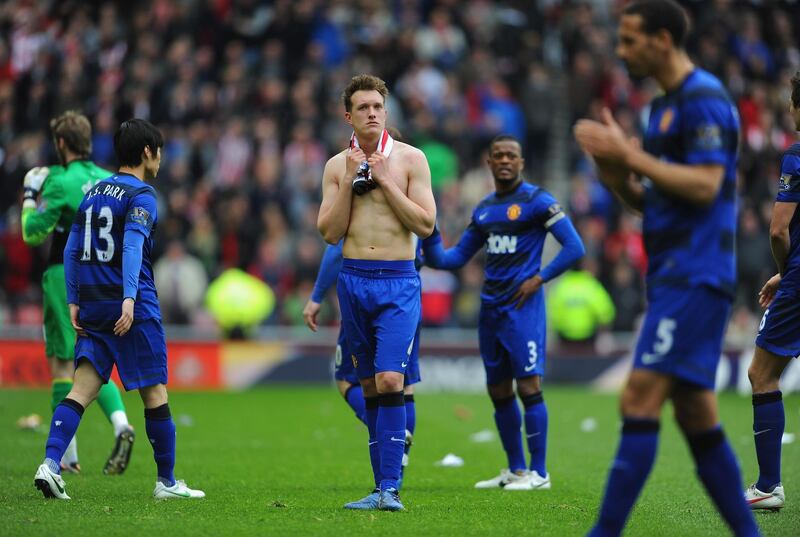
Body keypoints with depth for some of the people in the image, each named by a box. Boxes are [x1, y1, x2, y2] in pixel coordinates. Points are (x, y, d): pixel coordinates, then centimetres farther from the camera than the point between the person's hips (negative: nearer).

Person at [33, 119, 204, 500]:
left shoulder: (93, 193, 16)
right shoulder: (141, 195, -6)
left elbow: (71, 249, 15)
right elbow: (132, 244, -21)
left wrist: (74, 301, 17)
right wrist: (129, 298, -29)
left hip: (92, 308, 6)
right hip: (133, 310, -6)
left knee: (83, 388, 0)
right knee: (155, 393, 4)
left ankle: (51, 463, -20)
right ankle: (167, 482, 11)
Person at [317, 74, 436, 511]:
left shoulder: (409, 158, 0)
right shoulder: (337, 165, 9)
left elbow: (426, 225, -6)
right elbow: (329, 232, 3)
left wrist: (385, 181, -10)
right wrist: (350, 182, -7)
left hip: (397, 282, -3)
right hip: (353, 279, 3)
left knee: (389, 381, -16)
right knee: (369, 387, 7)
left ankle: (390, 487, -16)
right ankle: (382, 487, 12)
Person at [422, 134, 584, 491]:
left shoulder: (537, 201, -5)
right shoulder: (483, 210, 15)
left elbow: (574, 247, -10)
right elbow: (454, 258, 19)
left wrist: (538, 279, -14)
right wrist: (429, 238, 1)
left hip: (522, 306, -7)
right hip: (490, 308, 7)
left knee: (528, 386, -10)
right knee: (498, 392, 9)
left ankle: (538, 472, -6)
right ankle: (515, 470, 19)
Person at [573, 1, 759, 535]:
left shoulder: (704, 99, -10)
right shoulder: (665, 105, 20)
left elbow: (704, 185, -20)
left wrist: (631, 157, -16)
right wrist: (617, 175, 4)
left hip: (695, 277, -10)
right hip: (674, 277, 10)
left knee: (640, 400, -15)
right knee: (698, 420, 9)